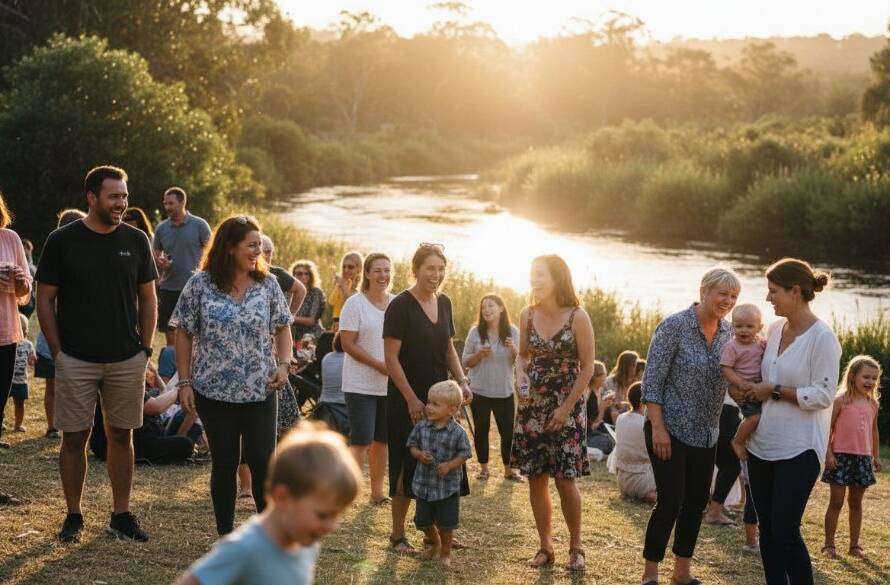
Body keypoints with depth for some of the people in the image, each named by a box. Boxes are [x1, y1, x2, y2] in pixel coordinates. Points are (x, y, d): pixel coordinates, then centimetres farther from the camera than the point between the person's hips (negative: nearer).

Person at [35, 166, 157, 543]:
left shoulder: (136, 240, 4)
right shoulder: (63, 241, -4)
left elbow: (147, 298, 11)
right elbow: (45, 299, 0)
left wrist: (145, 348, 4)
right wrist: (57, 352, -5)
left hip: (127, 359, 2)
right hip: (76, 360, -2)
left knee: (121, 435, 7)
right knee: (75, 438, 2)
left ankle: (121, 515, 16)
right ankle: (73, 515, 15)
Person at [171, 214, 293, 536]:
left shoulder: (267, 285, 1)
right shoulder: (200, 285, -5)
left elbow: (282, 328, 9)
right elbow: (184, 335, -1)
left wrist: (283, 364, -8)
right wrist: (184, 382, -5)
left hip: (260, 391, 1)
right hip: (214, 391, -1)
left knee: (263, 461, 0)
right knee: (224, 464, 8)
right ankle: (225, 536, 20)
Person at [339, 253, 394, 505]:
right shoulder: (355, 304, -7)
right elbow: (348, 344, -13)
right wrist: (379, 365, -18)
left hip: (390, 385, 5)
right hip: (361, 386, -5)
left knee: (382, 440, 12)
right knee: (361, 440, -10)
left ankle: (377, 491, 22)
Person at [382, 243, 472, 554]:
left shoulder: (443, 303, 8)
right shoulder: (400, 306, -13)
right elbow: (391, 357, -15)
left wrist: (461, 380, 4)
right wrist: (412, 399, -17)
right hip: (407, 399, -6)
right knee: (408, 467, 0)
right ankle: (397, 535, 12)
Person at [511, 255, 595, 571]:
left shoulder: (577, 317, -11)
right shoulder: (527, 315, 1)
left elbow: (587, 368, -7)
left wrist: (566, 408, -11)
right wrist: (521, 379, -6)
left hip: (566, 406, -4)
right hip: (531, 406, 4)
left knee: (565, 479, -6)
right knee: (536, 478, 5)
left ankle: (575, 546, 11)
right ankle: (545, 546, 16)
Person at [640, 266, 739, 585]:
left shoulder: (727, 331, 4)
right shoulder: (675, 326, -15)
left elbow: (730, 378, 13)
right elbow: (652, 380, -15)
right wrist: (658, 427, -19)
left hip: (706, 433, 7)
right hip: (671, 430, -6)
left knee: (697, 501, 10)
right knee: (670, 502, -8)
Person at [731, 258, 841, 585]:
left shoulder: (822, 337, -13)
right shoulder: (775, 329, 8)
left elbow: (823, 395, -16)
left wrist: (774, 392, -15)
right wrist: (749, 392, 5)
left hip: (798, 450, -7)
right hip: (763, 445, 7)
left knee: (785, 532, -7)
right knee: (767, 530, 11)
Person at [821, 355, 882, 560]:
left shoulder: (873, 404, 8)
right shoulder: (841, 400, -8)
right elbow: (829, 428, -9)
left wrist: (876, 456, 15)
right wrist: (828, 453, -14)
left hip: (863, 458, 5)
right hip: (841, 456, -5)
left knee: (856, 502, 12)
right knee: (836, 502, 0)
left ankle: (855, 545, 20)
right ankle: (829, 544, 8)